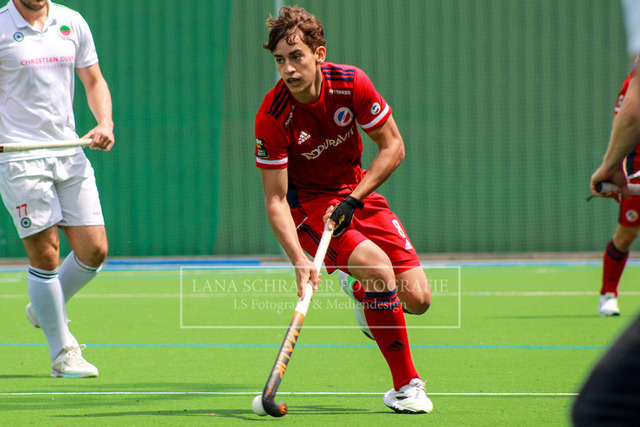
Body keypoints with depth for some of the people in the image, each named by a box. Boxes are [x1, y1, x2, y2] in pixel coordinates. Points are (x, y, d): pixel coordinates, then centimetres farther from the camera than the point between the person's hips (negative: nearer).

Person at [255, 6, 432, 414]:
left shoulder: (352, 83, -17)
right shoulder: (272, 117, -24)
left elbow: (393, 147, -7)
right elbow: (275, 200, -22)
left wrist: (353, 199, -18)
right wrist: (299, 259, -35)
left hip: (356, 190, 4)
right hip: (307, 201, -4)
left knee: (417, 299, -7)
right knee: (380, 271, -29)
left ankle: (361, 287, 29)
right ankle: (406, 385, -14)